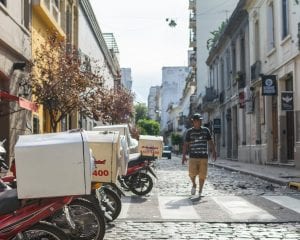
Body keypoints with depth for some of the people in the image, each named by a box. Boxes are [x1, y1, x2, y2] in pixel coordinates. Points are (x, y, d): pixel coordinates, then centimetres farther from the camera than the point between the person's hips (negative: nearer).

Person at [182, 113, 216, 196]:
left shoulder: (206, 130, 10)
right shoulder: (189, 132, 5)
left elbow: (210, 142, 11)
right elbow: (185, 144, 4)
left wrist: (213, 152, 0)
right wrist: (184, 156, -4)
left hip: (204, 157, 2)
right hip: (193, 157, -1)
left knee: (202, 175, -1)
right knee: (192, 173, -14)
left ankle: (200, 192, 14)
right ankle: (194, 185, 16)